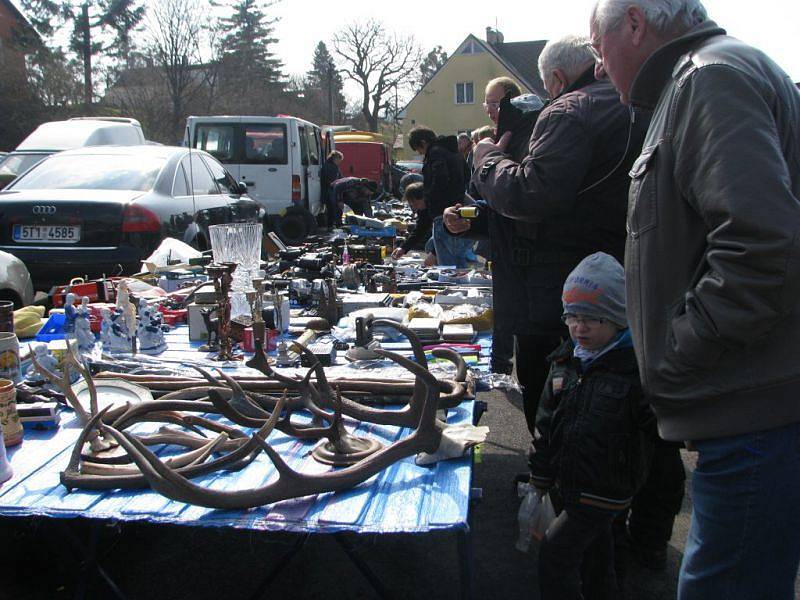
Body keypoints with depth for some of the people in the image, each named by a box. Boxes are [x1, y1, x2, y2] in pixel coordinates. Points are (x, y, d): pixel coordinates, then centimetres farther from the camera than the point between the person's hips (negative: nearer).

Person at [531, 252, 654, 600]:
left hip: (604, 490, -6)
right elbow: (546, 426, 9)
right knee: (594, 554, 22)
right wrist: (540, 479, 11)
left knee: (555, 556, -5)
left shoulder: (637, 368, -17)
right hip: (569, 483, 6)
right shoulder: (565, 362, 2)